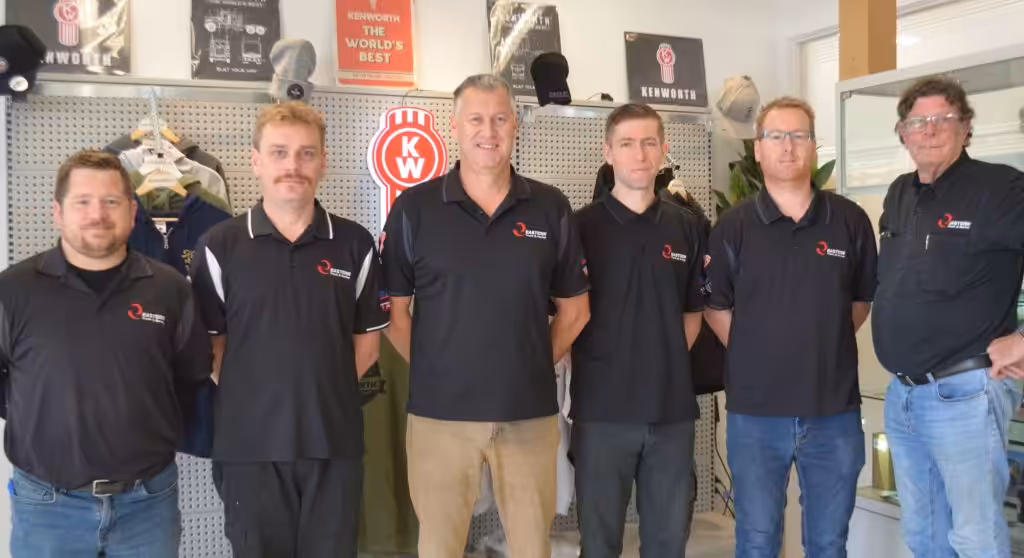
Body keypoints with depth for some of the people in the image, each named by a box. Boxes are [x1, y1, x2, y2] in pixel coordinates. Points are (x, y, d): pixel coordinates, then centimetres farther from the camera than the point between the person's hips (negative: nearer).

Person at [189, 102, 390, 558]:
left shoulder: (355, 244, 4)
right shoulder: (219, 246, 0)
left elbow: (367, 338, 9)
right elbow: (210, 342, 3)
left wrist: (327, 389, 2)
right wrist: (251, 394, -3)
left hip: (335, 441, 1)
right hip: (250, 444, -1)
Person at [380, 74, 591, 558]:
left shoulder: (551, 208, 4)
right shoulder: (414, 208, -1)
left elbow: (574, 309, 10)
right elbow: (393, 309, 2)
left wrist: (537, 365, 5)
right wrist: (433, 370, 0)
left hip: (530, 412, 2)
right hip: (440, 411, -1)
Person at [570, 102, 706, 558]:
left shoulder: (686, 228, 7)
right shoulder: (581, 226, -3)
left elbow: (693, 310, 15)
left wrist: (670, 360, 3)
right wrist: (593, 365, -9)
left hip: (673, 407, 3)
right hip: (602, 407, -3)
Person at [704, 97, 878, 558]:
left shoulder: (850, 221, 1)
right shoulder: (733, 227, -1)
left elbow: (862, 299, 12)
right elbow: (716, 308, 4)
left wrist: (826, 346, 7)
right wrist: (755, 356, 1)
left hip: (834, 408, 1)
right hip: (755, 410, -1)